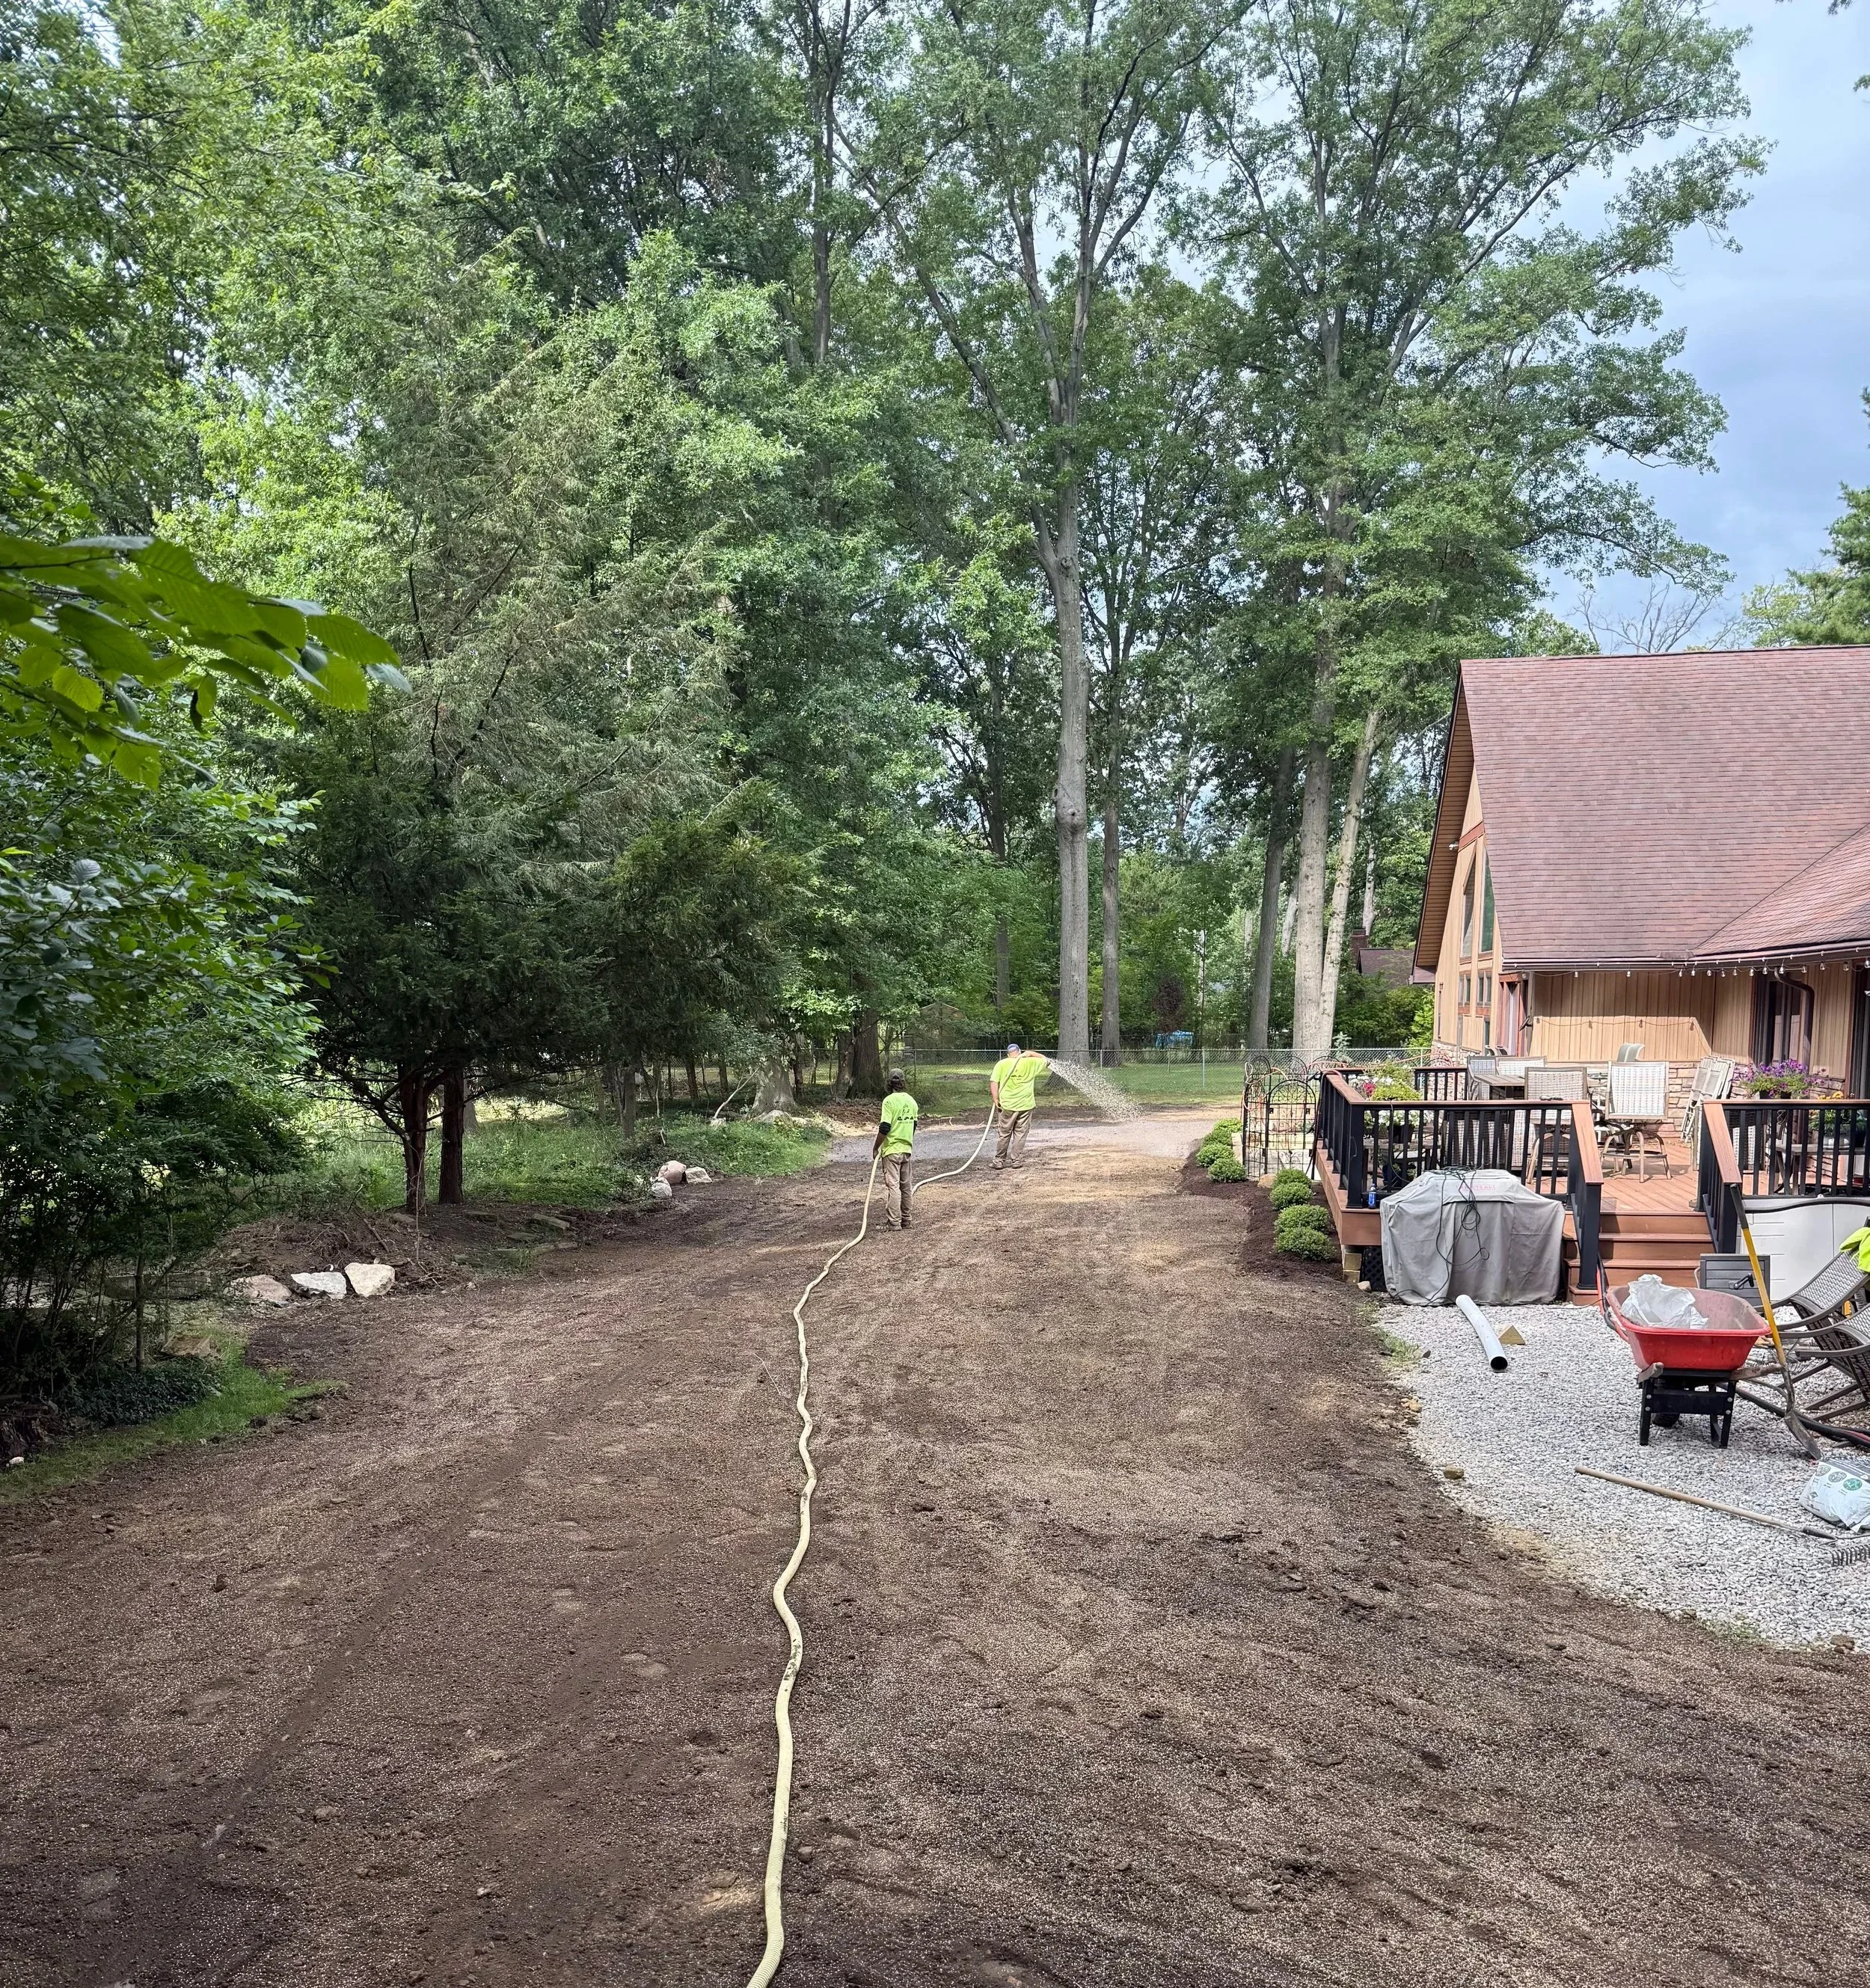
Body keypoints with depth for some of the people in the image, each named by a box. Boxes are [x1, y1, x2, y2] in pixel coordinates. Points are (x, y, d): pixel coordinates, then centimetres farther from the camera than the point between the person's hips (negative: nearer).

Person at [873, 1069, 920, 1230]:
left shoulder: (890, 1100, -14)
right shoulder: (911, 1101, 7)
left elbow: (885, 1128, -18)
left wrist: (875, 1148, -8)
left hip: (892, 1149, -6)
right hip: (907, 1149, 6)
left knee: (892, 1185, -5)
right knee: (905, 1186, 14)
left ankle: (894, 1221, -7)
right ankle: (906, 1219, 20)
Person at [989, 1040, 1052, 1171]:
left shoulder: (1001, 1064, -2)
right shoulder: (1030, 1062, 1)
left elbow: (993, 1082, -10)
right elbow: (1046, 1061, 17)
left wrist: (996, 1099, -6)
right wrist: (1031, 1053, 18)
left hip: (1007, 1105, 0)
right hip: (1025, 1105, 0)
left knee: (1004, 1134, 9)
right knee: (1020, 1134, 10)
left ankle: (999, 1161, 13)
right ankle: (1017, 1160, 11)